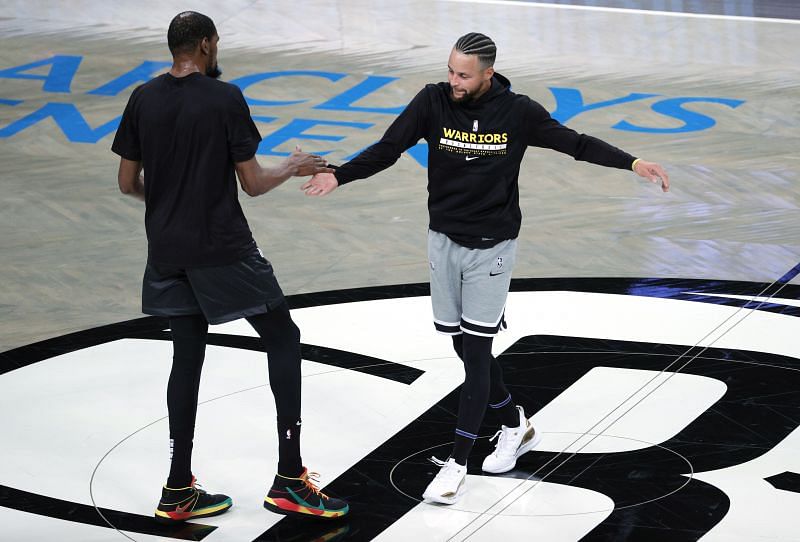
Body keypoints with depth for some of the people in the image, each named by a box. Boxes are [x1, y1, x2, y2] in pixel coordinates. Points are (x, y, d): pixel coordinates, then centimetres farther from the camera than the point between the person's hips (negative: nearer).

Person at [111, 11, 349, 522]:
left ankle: (179, 491, 17)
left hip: (168, 253, 6)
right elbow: (253, 184, -9)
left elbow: (128, 183, 8)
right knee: (283, 339, 7)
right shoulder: (225, 98, -12)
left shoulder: (143, 100, 2)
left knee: (187, 356, 16)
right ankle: (289, 479, 3)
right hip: (223, 250, -6)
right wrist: (293, 168, 10)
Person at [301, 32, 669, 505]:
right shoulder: (434, 102, -8)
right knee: (464, 346, 11)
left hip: (491, 248, -3)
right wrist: (339, 176, -24)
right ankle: (516, 426, 35)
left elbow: (575, 143, -4)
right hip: (444, 240, 3)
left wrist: (633, 163, -13)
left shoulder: (517, 112, -11)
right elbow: (388, 149, -10)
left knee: (475, 350, -5)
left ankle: (457, 465, 0)